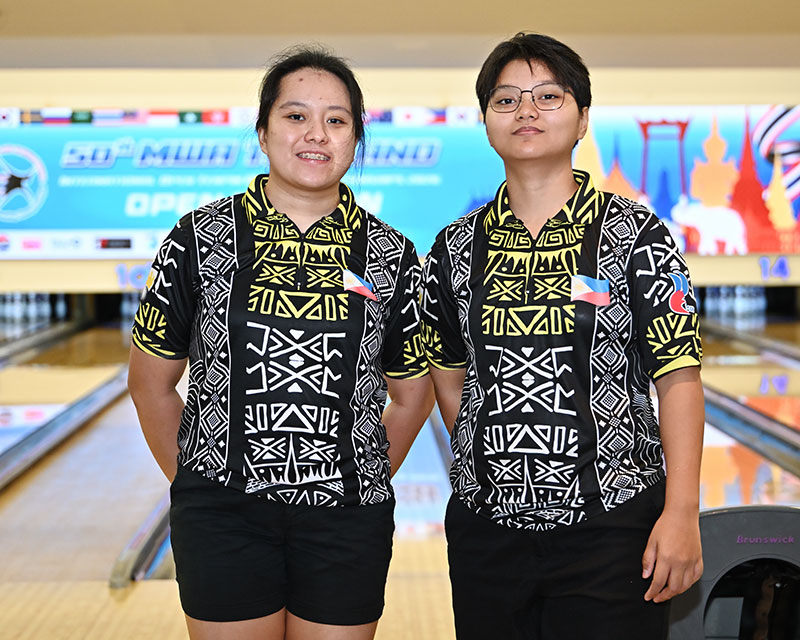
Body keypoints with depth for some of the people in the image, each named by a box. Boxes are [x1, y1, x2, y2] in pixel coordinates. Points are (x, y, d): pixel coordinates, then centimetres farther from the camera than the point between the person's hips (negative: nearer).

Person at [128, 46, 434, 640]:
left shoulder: (390, 255, 0)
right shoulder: (200, 239, -3)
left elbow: (411, 396, 10)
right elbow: (151, 383, 4)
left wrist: (364, 481, 7)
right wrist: (198, 482, 4)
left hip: (346, 522, 1)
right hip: (222, 519, -1)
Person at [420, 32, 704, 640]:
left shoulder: (634, 234, -4)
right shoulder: (457, 247, 5)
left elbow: (678, 377, -7)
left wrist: (681, 512, -13)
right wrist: (495, 466, 8)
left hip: (611, 524, -3)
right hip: (487, 526, 3)